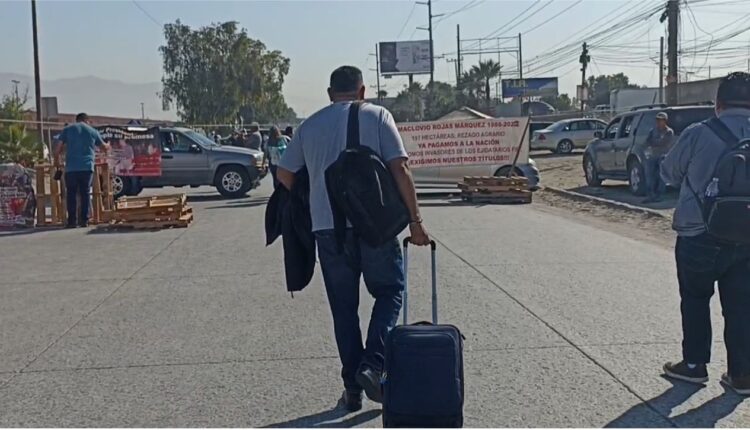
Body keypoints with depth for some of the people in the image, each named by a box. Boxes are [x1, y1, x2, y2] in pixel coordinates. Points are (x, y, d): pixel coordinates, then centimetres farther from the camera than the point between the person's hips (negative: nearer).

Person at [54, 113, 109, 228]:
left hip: (71, 168, -1)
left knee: (71, 194, 4)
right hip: (87, 167, 1)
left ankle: (71, 221, 0)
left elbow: (58, 148, 2)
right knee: (85, 193, 7)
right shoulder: (93, 131, 12)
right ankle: (84, 220, 4)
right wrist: (108, 147, 49)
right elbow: (104, 147, 26)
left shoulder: (68, 129, 8)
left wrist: (56, 160, 18)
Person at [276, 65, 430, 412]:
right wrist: (415, 221, -2)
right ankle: (372, 364, -4)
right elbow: (400, 169, -6)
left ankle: (352, 387, 14)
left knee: (343, 308, 12)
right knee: (390, 292, 15)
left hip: (327, 228, 3)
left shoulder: (310, 125, 12)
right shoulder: (377, 116, 3)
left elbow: (284, 174, 12)